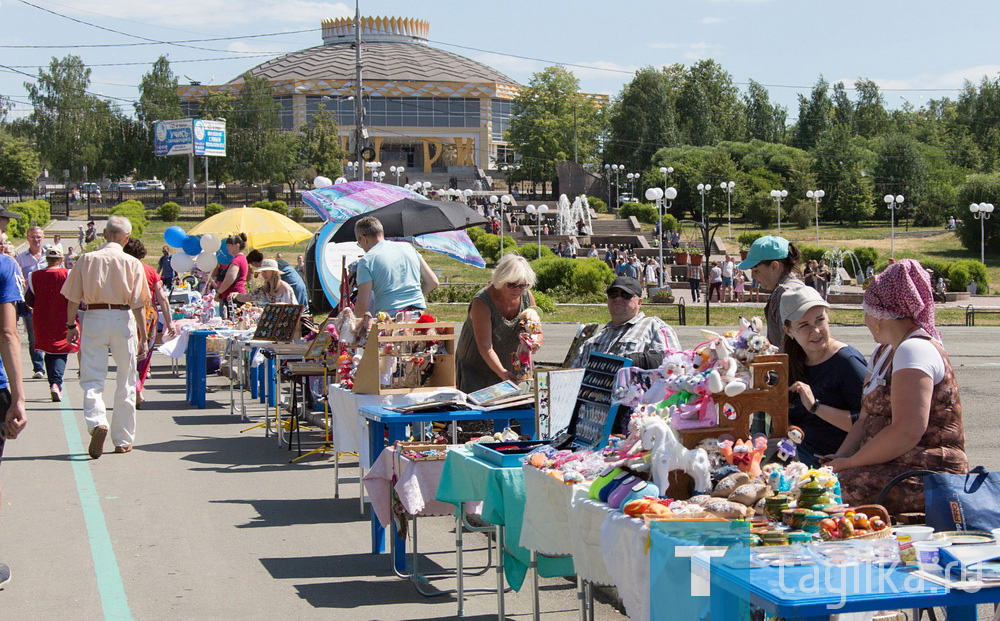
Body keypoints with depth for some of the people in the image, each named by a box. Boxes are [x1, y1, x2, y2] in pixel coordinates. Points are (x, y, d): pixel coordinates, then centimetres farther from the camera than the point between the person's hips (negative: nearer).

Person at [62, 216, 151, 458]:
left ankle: (97, 422, -25)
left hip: (94, 319, 0)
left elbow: (73, 298, 2)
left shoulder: (87, 259, 0)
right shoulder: (132, 264, -3)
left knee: (92, 378, 2)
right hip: (123, 320, 0)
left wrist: (71, 325, 14)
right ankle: (123, 440, 17)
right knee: (125, 382, 10)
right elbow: (138, 304, -4)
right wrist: (143, 337, 0)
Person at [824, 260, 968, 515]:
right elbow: (866, 421, 16)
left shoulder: (915, 350, -13)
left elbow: (907, 432, -24)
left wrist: (849, 462, -15)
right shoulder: (884, 352, 20)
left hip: (926, 476, -9)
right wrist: (838, 459, -1)